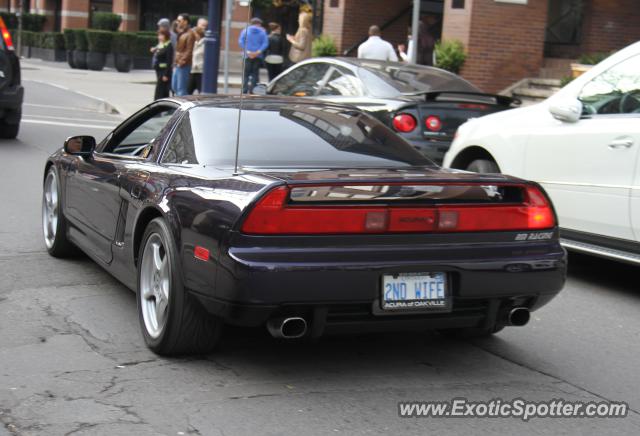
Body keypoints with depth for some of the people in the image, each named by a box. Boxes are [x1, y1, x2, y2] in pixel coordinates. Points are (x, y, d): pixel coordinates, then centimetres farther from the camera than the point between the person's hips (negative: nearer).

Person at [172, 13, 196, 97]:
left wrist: (182, 61, -21)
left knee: (181, 88, -8)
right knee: (174, 86, 15)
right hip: (178, 64, 10)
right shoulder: (180, 32, 17)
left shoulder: (190, 34, -13)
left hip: (184, 65, -10)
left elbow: (189, 51, -18)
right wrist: (176, 62, 16)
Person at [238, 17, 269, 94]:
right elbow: (265, 43, -8)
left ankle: (244, 91, -7)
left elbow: (241, 41, -6)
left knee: (246, 74, 3)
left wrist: (247, 52, -10)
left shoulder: (245, 31, 7)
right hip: (258, 56, 0)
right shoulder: (262, 32, 6)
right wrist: (258, 52, -13)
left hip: (247, 56, 0)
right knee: (255, 74, 5)